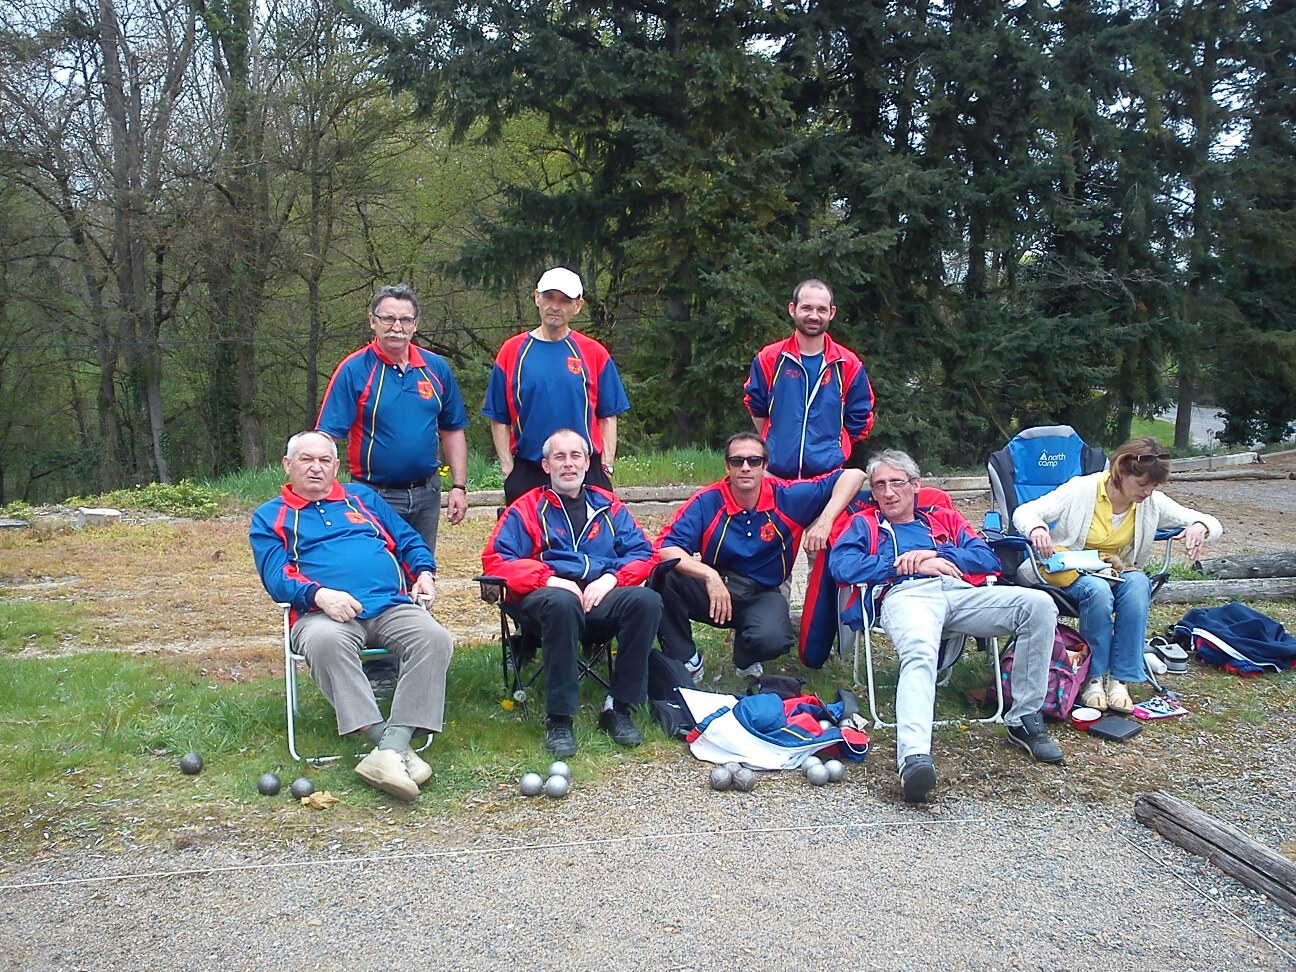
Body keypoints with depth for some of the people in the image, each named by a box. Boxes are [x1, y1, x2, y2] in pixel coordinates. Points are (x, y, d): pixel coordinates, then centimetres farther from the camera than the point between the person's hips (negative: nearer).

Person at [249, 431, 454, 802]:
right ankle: (383, 739, -40)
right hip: (324, 612, -2)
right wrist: (319, 594, -17)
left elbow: (408, 538, 28)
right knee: (325, 641, -40)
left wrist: (424, 572, 5)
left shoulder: (362, 497, 28)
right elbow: (276, 577, 3)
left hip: (392, 605, 3)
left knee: (434, 638, -30)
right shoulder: (270, 517, 19)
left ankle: (392, 746, -37)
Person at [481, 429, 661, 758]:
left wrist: (610, 579, -8)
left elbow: (643, 554, 13)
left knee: (647, 599, -30)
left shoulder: (609, 506, 22)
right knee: (563, 602, -40)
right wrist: (550, 580, -13)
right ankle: (559, 719, -30)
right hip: (548, 595, -2)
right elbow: (495, 560, 1)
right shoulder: (527, 508, 14)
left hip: (603, 597, 3)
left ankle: (618, 708, -19)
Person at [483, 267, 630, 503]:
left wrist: (607, 467, -2)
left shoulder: (595, 353, 5)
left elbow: (607, 416, 6)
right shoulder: (512, 351, 3)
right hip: (527, 473, 0)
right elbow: (500, 419, 4)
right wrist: (507, 467, -3)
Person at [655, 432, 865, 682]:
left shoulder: (788, 498, -9)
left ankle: (746, 660, 6)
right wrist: (709, 575, -35)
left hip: (762, 595, 0)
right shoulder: (706, 501, -12)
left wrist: (825, 520, -20)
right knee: (665, 576, -29)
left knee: (773, 639, -35)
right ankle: (686, 662, -8)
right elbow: (666, 547, -21)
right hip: (714, 587, 1)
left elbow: (853, 476, -6)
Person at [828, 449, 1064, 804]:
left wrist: (937, 556, 1)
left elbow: (989, 559, 18)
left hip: (961, 592, 4)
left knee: (1039, 604, -23)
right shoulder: (864, 523, 29)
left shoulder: (945, 519, 35)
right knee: (920, 651, -39)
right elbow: (841, 565, 5)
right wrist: (913, 565, 2)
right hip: (907, 594, -3)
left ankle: (1024, 719, -13)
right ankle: (914, 758, -61)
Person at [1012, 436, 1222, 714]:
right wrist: (1036, 529, -41)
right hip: (1070, 572, -4)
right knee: (1098, 590, -38)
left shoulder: (1152, 502, -4)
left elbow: (1212, 524, 0)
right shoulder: (1082, 489, -16)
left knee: (1138, 584, -32)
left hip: (1117, 571, 4)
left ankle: (1120, 679, -27)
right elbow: (1024, 512, -16)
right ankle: (1094, 678, -20)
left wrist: (1200, 527, -25)